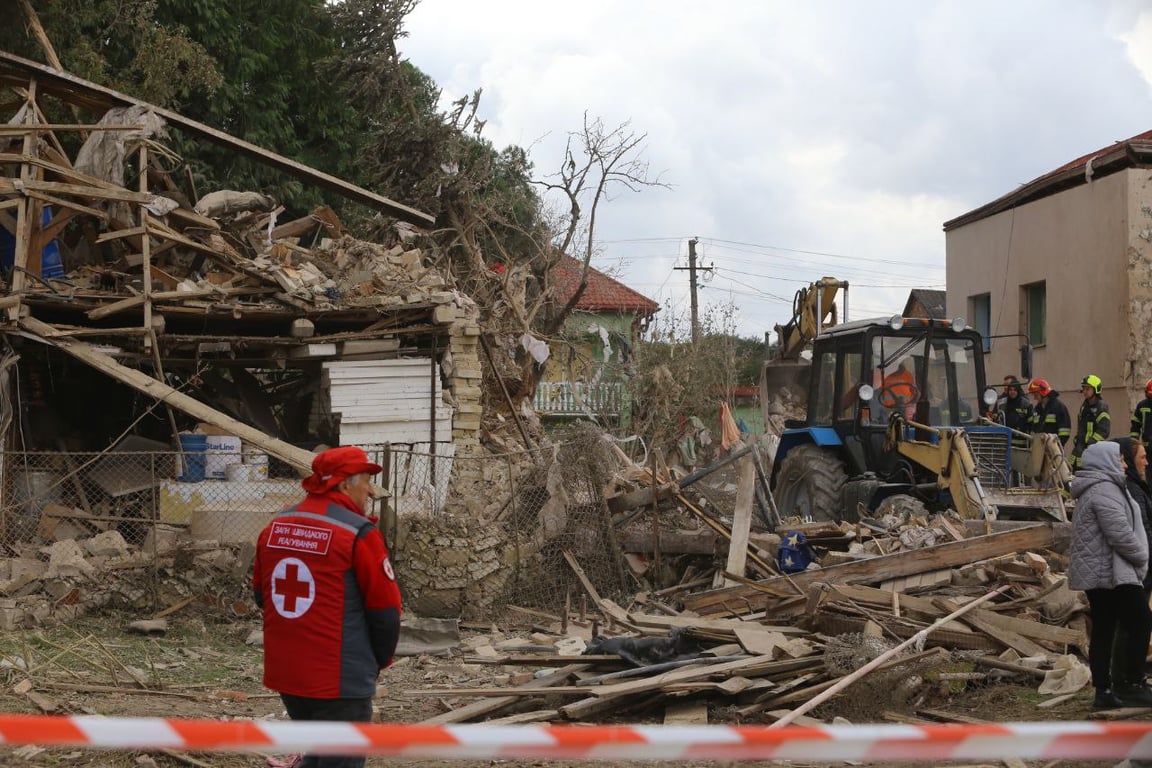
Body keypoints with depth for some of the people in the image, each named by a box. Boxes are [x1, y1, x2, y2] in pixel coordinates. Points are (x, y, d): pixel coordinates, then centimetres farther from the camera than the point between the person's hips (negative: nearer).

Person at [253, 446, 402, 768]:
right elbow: (385, 610, -10)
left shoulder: (275, 528, 6)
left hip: (284, 672, 7)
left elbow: (262, 595, 16)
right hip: (340, 681, -7)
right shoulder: (359, 534, -14)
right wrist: (380, 660, 7)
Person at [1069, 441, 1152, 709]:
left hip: (1096, 574, 10)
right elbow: (1120, 533, -20)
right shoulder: (1104, 489, -15)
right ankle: (1129, 684, -8)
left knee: (1103, 632, 8)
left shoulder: (1095, 489, 20)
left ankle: (1103, 691, 8)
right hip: (1111, 573, -10)